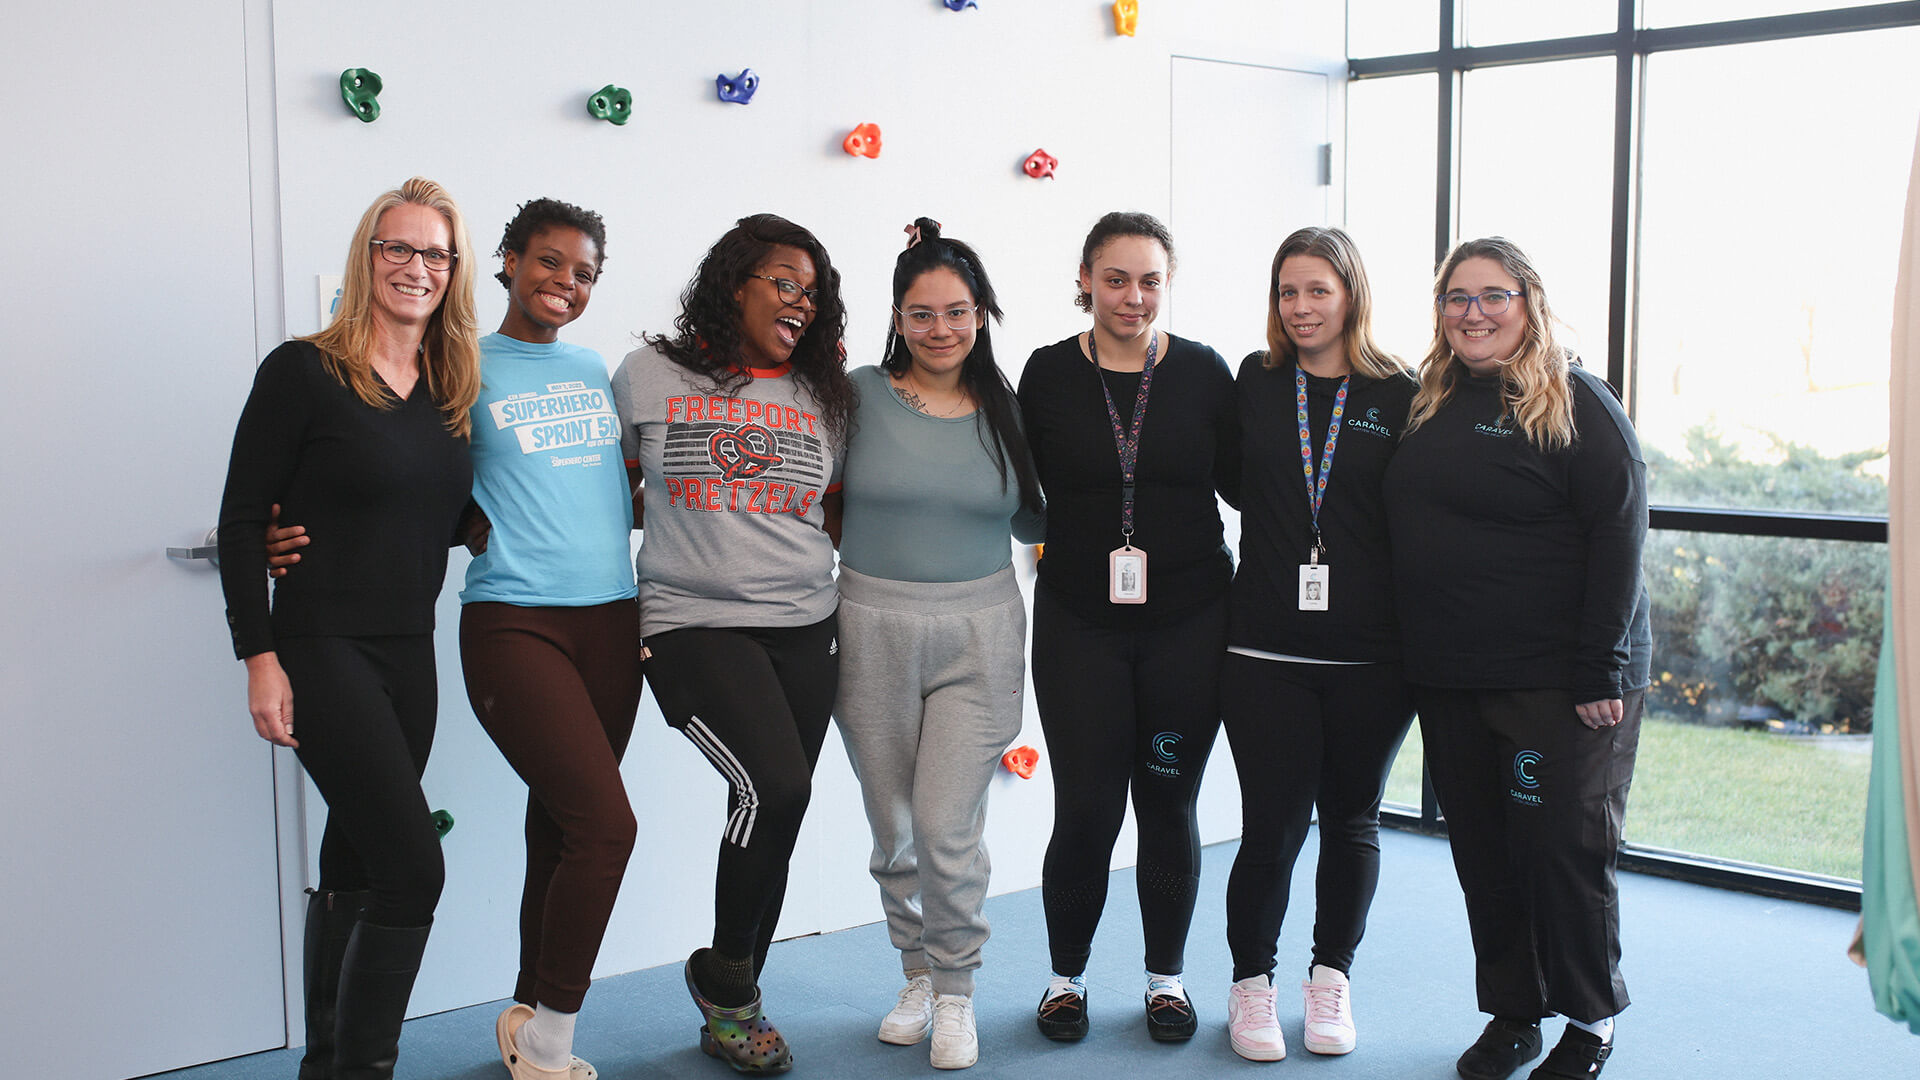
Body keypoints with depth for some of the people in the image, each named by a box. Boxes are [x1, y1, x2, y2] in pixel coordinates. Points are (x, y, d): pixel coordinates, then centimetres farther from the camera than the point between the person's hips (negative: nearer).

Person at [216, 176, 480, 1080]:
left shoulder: (452, 390, 11)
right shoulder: (304, 373, -8)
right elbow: (241, 519, -8)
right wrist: (260, 656, -13)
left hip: (409, 652, 6)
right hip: (320, 649, -6)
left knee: (355, 862, 14)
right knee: (413, 864, -14)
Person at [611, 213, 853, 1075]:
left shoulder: (823, 397, 12)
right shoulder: (649, 376, 3)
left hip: (804, 628, 4)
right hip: (694, 624, -4)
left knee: (773, 823, 6)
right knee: (774, 787, -21)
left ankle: (730, 1008, 25)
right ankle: (724, 975, 6)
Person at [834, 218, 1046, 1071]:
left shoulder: (1006, 412, 4)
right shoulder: (858, 394, -2)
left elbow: (1032, 526, 11)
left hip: (976, 633, 0)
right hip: (873, 629, 0)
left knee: (948, 828, -5)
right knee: (894, 829, 10)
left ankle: (956, 996, 16)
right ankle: (918, 974, 33)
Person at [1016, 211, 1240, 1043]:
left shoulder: (1203, 372, 2)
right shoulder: (1049, 374, 1)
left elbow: (1242, 484, 6)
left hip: (1188, 622, 1)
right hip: (1080, 623, -1)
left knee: (1169, 805, 9)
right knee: (1086, 810, 0)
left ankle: (1166, 976, 28)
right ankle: (1066, 975, 23)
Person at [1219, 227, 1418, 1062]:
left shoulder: (1399, 395, 1)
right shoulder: (1255, 382, 5)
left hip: (1370, 655, 1)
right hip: (1266, 649, 0)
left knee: (1351, 821, 13)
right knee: (1273, 826, 0)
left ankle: (1331, 978, 32)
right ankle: (1250, 984, 21)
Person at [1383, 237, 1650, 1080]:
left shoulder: (1577, 405, -6)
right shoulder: (1430, 405, 11)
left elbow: (1618, 536, -12)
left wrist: (1602, 671, -16)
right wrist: (1415, 654, 10)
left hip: (1554, 682, -6)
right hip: (1448, 678, 6)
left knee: (1563, 849, 0)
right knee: (1481, 852, 11)